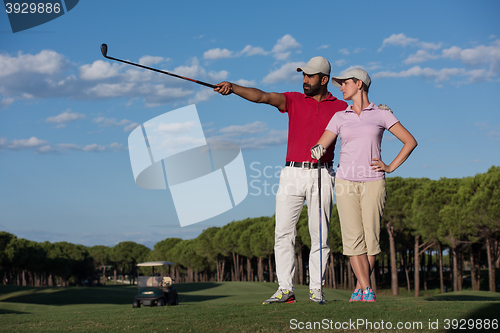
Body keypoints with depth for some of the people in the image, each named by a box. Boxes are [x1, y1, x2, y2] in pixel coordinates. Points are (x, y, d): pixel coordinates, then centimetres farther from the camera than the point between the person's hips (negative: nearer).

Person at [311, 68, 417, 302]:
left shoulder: (382, 115, 6)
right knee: (353, 237, -9)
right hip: (346, 183, 2)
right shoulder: (340, 117, 12)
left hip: (373, 183, -1)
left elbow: (410, 141, 8)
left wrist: (391, 167, 0)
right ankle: (367, 291, -8)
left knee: (371, 237, -5)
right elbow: (320, 146, 7)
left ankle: (359, 288, 9)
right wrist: (316, 150, -17)